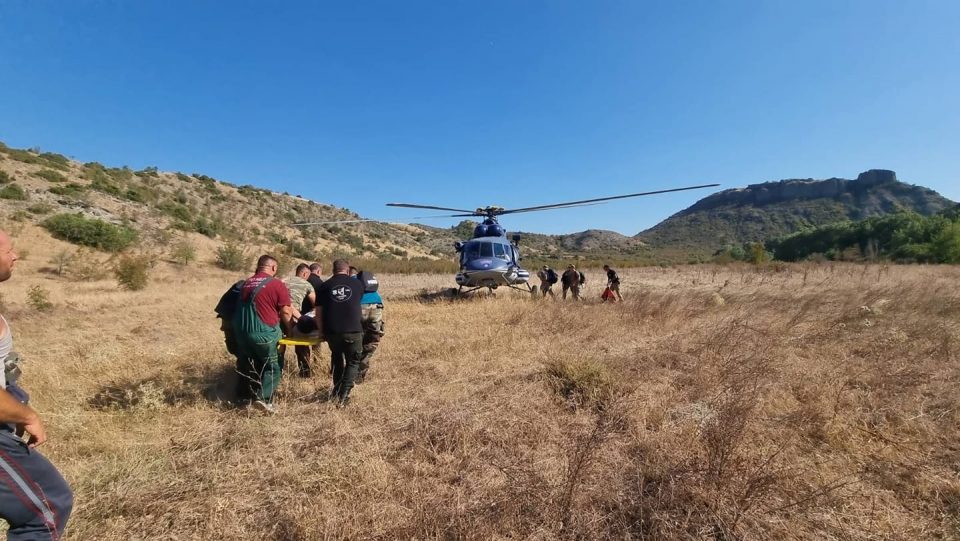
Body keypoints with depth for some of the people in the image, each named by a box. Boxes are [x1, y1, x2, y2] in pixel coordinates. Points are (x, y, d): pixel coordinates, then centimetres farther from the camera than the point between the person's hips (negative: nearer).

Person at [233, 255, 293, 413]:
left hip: (241, 331, 7)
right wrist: (290, 328, 9)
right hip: (263, 333, -6)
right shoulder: (276, 284, -8)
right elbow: (286, 312, -7)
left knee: (248, 365, 22)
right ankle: (264, 398, -5)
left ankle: (244, 395, 32)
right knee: (273, 366, 7)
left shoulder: (246, 283, 11)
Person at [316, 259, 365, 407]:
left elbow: (318, 313, 5)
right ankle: (343, 396, 2)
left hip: (332, 331, 2)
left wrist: (322, 331, 15)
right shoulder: (357, 284, 9)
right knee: (353, 362, 14)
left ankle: (336, 391, 32)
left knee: (337, 358, 27)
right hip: (353, 331, -2)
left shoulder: (325, 286, 7)